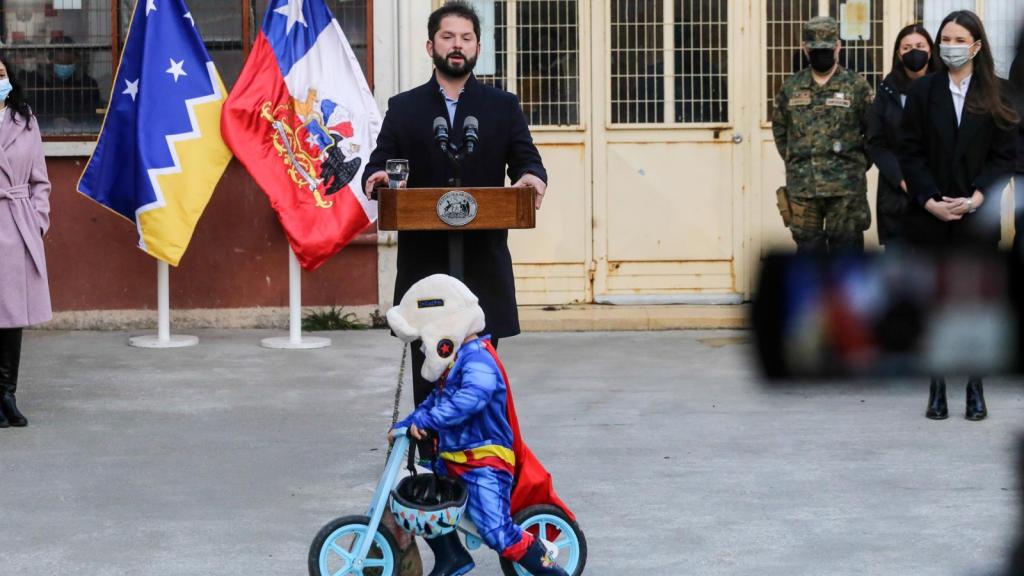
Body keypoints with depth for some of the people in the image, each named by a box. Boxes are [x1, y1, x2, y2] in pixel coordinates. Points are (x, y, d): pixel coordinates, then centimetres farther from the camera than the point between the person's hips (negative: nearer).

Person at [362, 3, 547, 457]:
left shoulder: (503, 107, 11)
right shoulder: (403, 108, 11)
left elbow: (526, 160, 3)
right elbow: (380, 165, 3)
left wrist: (533, 178, -21)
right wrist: (375, 178, -21)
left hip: (483, 261, 0)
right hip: (424, 261, 0)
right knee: (428, 368, 3)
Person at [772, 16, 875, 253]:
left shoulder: (857, 86, -1)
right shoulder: (791, 88, 9)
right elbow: (779, 129, 20)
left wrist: (859, 164, -1)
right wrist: (794, 163, 12)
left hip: (846, 189, -3)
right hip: (801, 187, 3)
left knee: (846, 247, 1)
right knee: (808, 247, 7)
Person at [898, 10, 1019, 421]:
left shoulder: (996, 95, 3)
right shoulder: (922, 91, 4)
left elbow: (1005, 155, 0)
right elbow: (911, 153, 1)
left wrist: (976, 198, -12)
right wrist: (930, 201, -10)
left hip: (977, 217, -1)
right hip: (929, 216, 1)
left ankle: (975, 389, 7)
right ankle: (937, 389, 9)